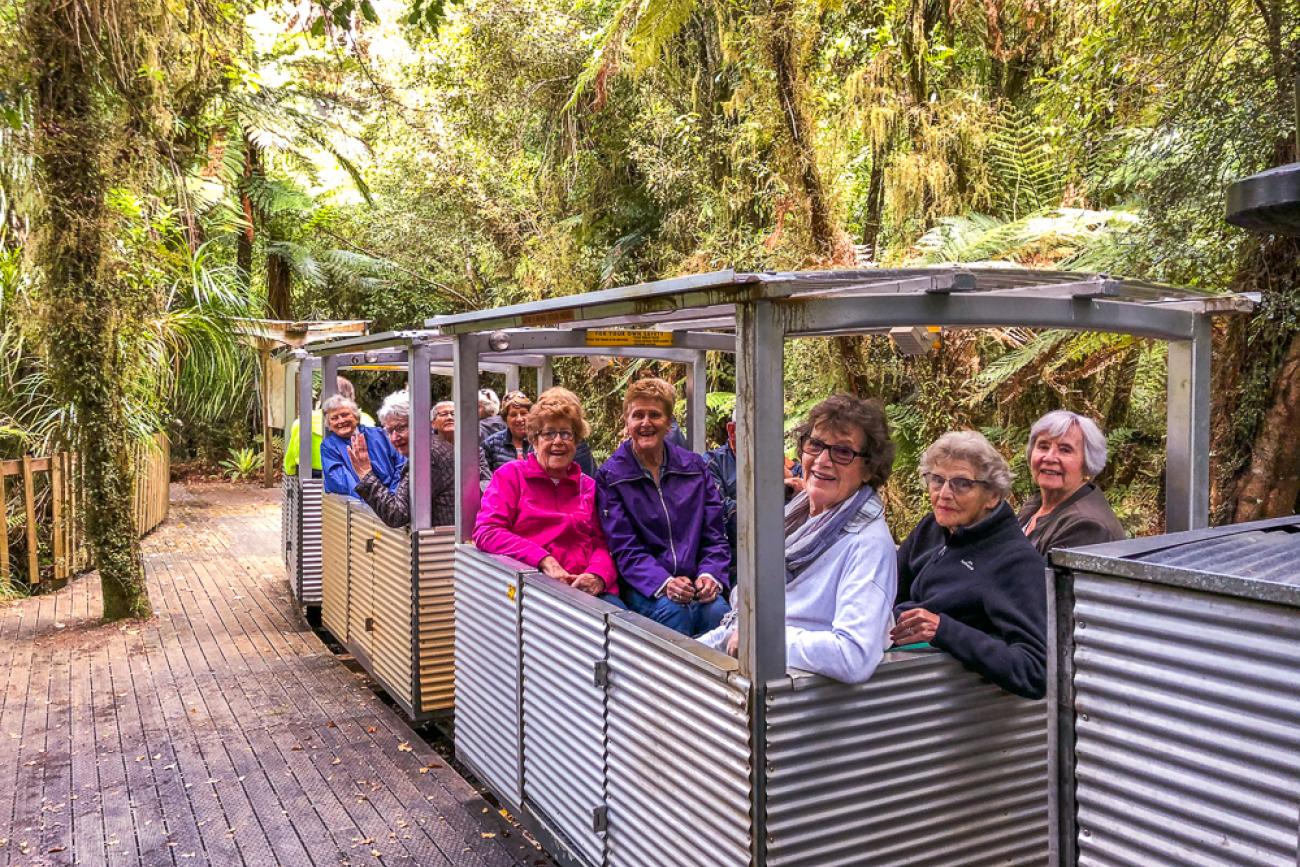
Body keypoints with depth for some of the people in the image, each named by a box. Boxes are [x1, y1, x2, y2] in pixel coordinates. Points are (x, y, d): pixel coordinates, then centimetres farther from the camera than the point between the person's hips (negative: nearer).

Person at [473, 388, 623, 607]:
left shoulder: (589, 486, 22)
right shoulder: (511, 474, 11)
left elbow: (602, 543, 12)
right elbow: (486, 532, -3)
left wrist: (597, 576, -12)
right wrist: (545, 561, -13)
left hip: (586, 589, 3)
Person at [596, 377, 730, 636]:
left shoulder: (694, 466, 13)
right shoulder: (611, 476, 3)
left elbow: (715, 534, 10)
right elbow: (624, 549, -5)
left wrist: (710, 575, -9)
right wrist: (664, 583, -20)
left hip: (696, 585, 2)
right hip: (643, 586, -2)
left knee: (718, 611, -29)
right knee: (673, 610, -33)